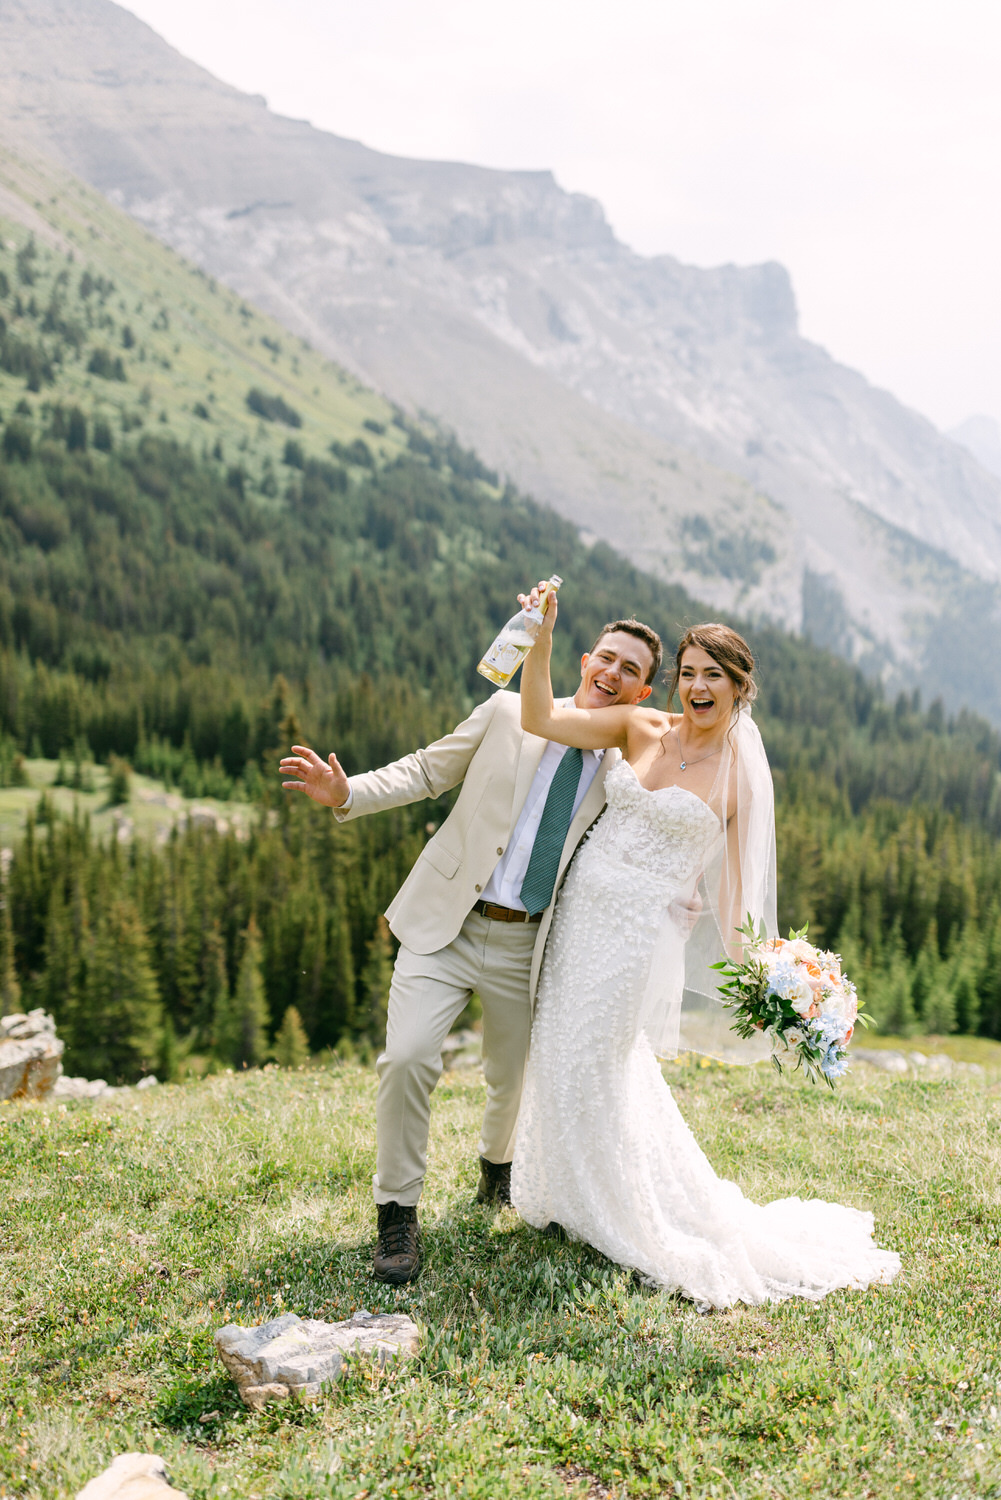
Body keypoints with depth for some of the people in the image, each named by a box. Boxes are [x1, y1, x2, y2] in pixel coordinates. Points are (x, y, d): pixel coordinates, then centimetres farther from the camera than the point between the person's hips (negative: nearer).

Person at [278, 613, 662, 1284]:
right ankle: (399, 1211, 3)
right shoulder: (508, 713, -1)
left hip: (525, 945, 2)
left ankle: (498, 1166, 51)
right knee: (407, 1058, -18)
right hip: (444, 925, -2)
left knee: (512, 1078, 16)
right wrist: (347, 793, -10)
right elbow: (427, 771, 4)